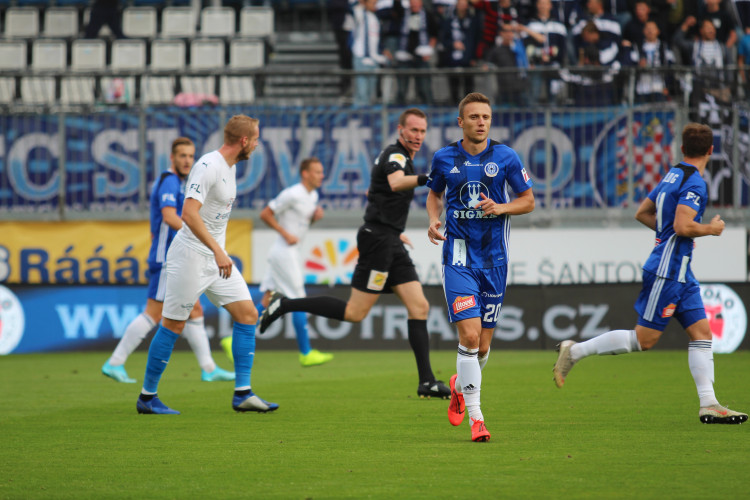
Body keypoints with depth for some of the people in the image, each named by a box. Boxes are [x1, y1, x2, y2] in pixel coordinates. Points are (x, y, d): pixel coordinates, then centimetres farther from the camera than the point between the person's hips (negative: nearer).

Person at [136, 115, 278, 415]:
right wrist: (217, 251, -31)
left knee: (247, 314, 0)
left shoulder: (230, 166, 11)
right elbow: (189, 214, -28)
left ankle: (242, 394, 1)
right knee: (173, 324, -2)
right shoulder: (208, 166, -18)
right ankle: (147, 397, 8)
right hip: (191, 255, -9)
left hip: (216, 256, 9)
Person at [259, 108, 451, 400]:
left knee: (419, 307, 0)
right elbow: (395, 183, -36)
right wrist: (425, 178, -54)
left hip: (391, 244, 10)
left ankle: (427, 382, -4)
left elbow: (372, 191, 34)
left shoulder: (401, 157, 19)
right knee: (354, 313, -9)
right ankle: (285, 305, 1)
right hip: (378, 241, -10)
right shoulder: (395, 155, -11)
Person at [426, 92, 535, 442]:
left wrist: (500, 207, -13)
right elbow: (434, 194, 20)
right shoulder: (444, 159, 2)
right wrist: (433, 220, -1)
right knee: (469, 334, -17)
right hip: (459, 255, -1)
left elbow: (528, 201, 7)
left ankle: (459, 385, 40)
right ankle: (475, 416, -10)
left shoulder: (505, 157, 0)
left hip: (494, 257, 2)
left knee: (483, 345, 7)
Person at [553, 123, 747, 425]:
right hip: (667, 270, -10)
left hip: (680, 272, 10)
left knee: (701, 332, 4)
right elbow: (683, 226, -26)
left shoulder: (672, 176, 13)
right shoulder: (694, 183, -15)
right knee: (644, 338, -5)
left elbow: (642, 213, 22)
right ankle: (575, 351, 4)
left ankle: (708, 405, 0)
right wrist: (711, 229, -9)